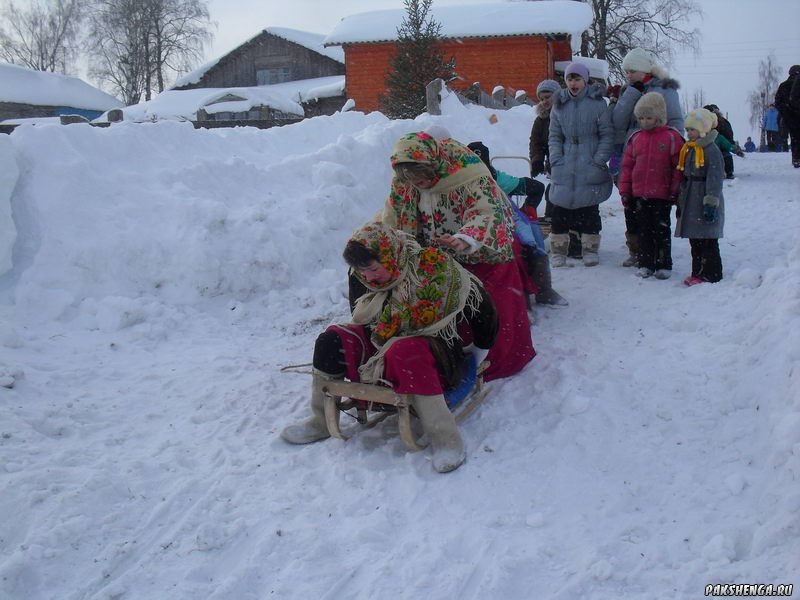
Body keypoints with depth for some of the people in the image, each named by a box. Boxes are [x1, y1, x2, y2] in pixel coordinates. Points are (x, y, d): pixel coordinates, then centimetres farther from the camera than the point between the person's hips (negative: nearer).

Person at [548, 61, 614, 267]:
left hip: (590, 167, -2)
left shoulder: (597, 103, -1)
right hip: (565, 167, 3)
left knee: (590, 209, 4)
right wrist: (556, 160, -2)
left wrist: (599, 161, -10)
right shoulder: (559, 105, 9)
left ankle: (590, 249, 16)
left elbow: (607, 135, -2)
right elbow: (554, 136, 11)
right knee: (560, 209, 1)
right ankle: (558, 249, 11)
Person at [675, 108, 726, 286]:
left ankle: (712, 275, 1)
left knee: (708, 241, -5)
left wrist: (711, 203, -21)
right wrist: (680, 201, 22)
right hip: (690, 202, 9)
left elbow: (715, 178, -17)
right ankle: (698, 273, 20)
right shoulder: (688, 149, 14)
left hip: (704, 201, -9)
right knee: (695, 240, 12)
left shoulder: (711, 150, -13)